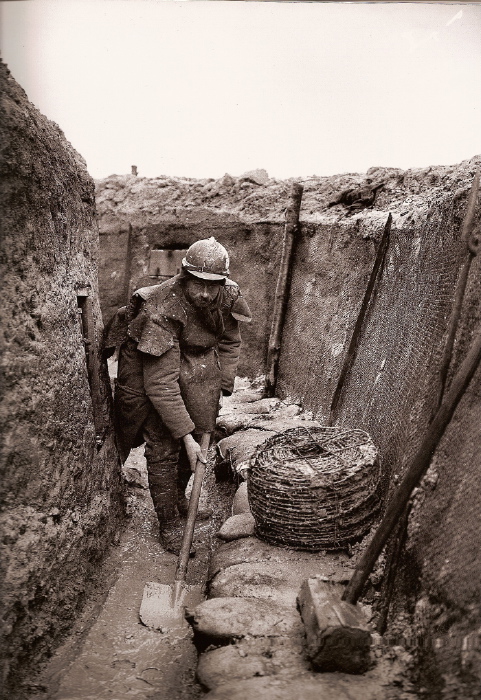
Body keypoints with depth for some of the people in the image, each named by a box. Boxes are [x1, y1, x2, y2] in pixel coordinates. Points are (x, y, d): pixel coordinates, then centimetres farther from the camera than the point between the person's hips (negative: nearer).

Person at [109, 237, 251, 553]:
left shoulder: (228, 297, -16)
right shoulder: (162, 313, -35)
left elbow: (231, 343, 6)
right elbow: (161, 384, -33)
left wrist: (221, 386, -1)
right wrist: (186, 435, -30)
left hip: (196, 368, 6)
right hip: (150, 370, -5)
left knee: (199, 436, 12)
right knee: (163, 448, -3)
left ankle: (179, 498, 38)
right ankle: (169, 523, 17)